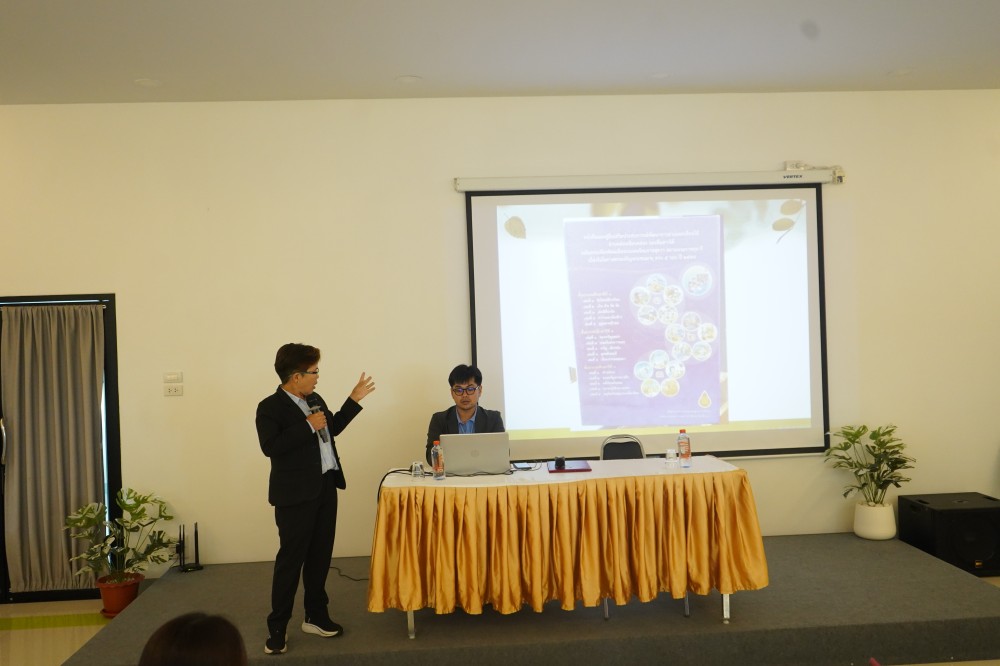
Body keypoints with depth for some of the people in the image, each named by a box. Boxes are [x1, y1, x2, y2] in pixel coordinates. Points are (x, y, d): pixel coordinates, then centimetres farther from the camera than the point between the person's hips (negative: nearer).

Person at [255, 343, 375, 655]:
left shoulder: (315, 399, 11)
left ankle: (316, 616, 29)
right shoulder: (270, 407, -13)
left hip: (325, 488, 8)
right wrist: (308, 426, -24)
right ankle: (277, 628, 14)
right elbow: (270, 446, -25)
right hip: (296, 494, -7)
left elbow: (332, 428, 22)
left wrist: (354, 399, 20)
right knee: (290, 560, 1)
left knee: (320, 556, 15)